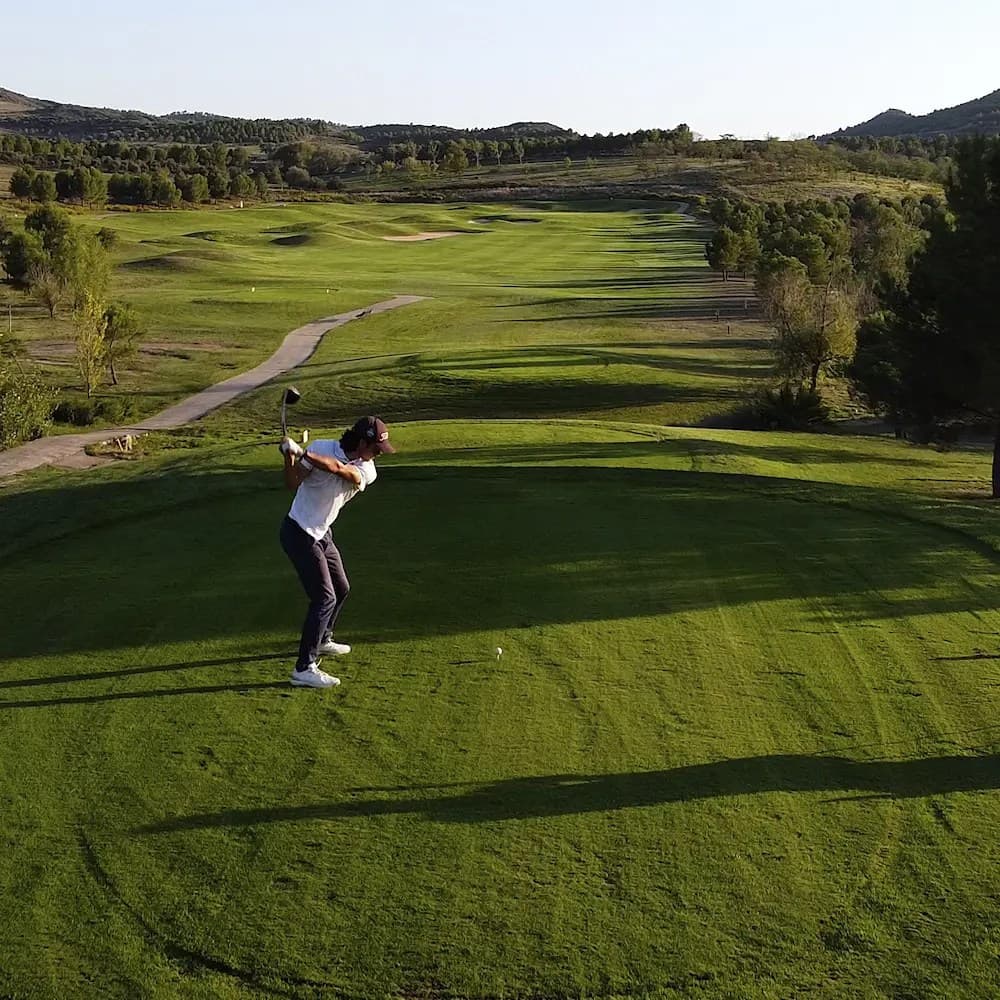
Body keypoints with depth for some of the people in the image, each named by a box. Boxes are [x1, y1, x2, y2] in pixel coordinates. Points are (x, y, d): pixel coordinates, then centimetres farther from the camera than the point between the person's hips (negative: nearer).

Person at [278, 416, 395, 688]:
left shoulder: (366, 470, -6)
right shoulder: (320, 447, -15)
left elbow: (339, 468, -27)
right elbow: (293, 484, -19)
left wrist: (303, 453, -38)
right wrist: (289, 459, -36)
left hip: (322, 534, 7)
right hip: (299, 533, -7)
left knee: (341, 589, 21)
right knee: (325, 597, -14)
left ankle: (322, 639, 45)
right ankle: (304, 668, -13)